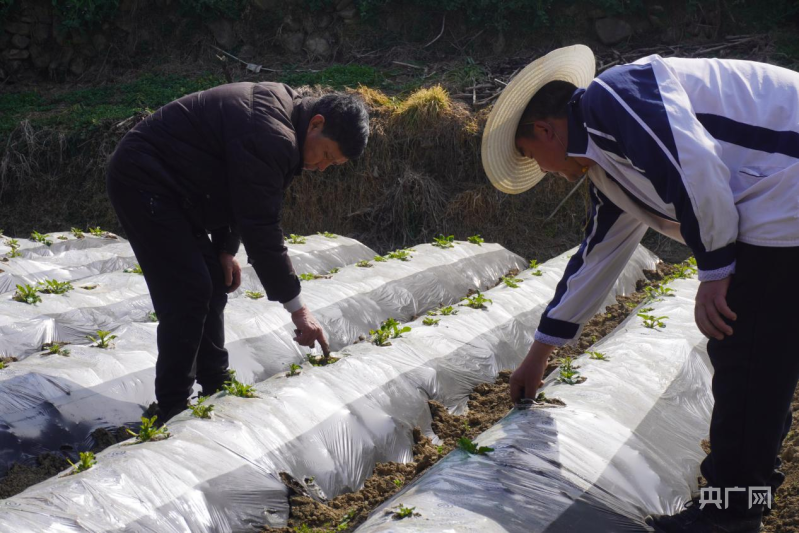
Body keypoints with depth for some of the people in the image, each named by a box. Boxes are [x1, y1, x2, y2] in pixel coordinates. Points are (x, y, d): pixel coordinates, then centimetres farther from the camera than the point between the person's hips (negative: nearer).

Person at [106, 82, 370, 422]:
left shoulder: (282, 108, 5)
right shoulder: (269, 136, -28)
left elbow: (242, 198, 15)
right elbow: (261, 229, -27)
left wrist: (226, 250, 7)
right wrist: (297, 308, -22)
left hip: (166, 185, 11)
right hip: (143, 181, -11)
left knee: (213, 287, 12)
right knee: (189, 295, -13)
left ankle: (217, 390, 23)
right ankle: (173, 413, -5)